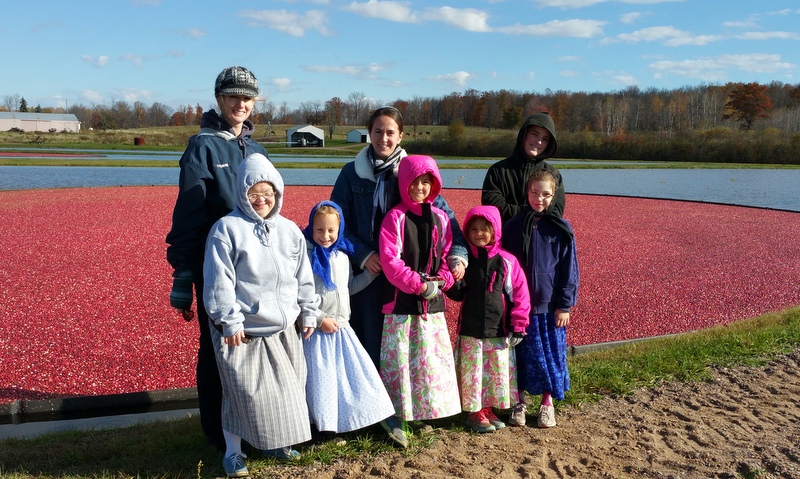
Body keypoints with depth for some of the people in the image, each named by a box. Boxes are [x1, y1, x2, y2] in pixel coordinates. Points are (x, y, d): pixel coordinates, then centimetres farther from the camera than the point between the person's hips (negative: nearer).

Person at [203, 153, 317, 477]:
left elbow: (304, 277, 13)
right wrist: (229, 321, -14)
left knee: (285, 388, 14)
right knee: (244, 391, 0)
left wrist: (308, 314, 12)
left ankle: (275, 442, 33)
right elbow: (219, 281, -12)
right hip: (244, 331, -5)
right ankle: (233, 452, 18)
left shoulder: (289, 230, 7)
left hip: (284, 330, 5)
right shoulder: (227, 228, -9)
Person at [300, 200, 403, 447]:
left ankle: (385, 421, 16)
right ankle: (327, 427, 17)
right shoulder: (306, 256, -12)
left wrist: (372, 272, 11)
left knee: (359, 374, 9)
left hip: (342, 329, 5)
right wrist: (320, 319, -16)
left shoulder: (342, 255, 7)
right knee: (322, 379, 1)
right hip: (318, 331, -5)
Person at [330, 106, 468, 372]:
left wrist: (458, 253, -14)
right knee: (368, 342, 2)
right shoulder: (352, 173, 3)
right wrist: (362, 255, -12)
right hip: (365, 272, -1)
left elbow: (445, 214, -1)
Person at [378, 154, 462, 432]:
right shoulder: (395, 217, -6)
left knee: (433, 356, 9)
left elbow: (446, 255, 14)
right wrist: (419, 285, -16)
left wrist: (442, 280, -5)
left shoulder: (440, 218, 10)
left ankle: (427, 411, 23)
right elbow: (390, 260, -13)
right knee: (400, 357, 0)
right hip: (401, 301, -5)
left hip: (433, 302, 5)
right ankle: (399, 414, 12)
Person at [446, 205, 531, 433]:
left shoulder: (507, 261, 0)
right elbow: (457, 294, 7)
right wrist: (454, 284, -16)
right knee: (472, 372, 4)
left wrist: (517, 326, -2)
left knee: (498, 371, 9)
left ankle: (488, 409, 26)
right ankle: (474, 412, 20)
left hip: (499, 330, 1)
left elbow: (520, 295, 1)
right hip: (470, 330, -1)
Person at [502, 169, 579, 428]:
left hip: (550, 305, -1)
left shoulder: (561, 228, -4)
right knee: (522, 353, 9)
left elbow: (569, 269, -2)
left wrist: (564, 305, -5)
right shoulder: (513, 226, 1)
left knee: (551, 353, 8)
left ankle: (547, 402, 25)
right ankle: (520, 401, 25)